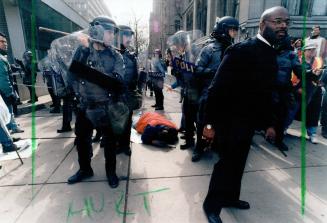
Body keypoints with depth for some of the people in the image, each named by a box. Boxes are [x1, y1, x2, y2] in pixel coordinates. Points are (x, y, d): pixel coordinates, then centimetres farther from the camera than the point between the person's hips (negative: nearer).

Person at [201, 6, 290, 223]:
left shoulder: (272, 55, 10)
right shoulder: (241, 50, -17)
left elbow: (266, 92, 15)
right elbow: (217, 88, -21)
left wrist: (269, 122, 14)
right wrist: (210, 123, -22)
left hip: (249, 121, 8)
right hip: (230, 120, -8)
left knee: (238, 162, 19)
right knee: (227, 162, 4)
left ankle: (230, 196, 40)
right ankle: (212, 205, 26)